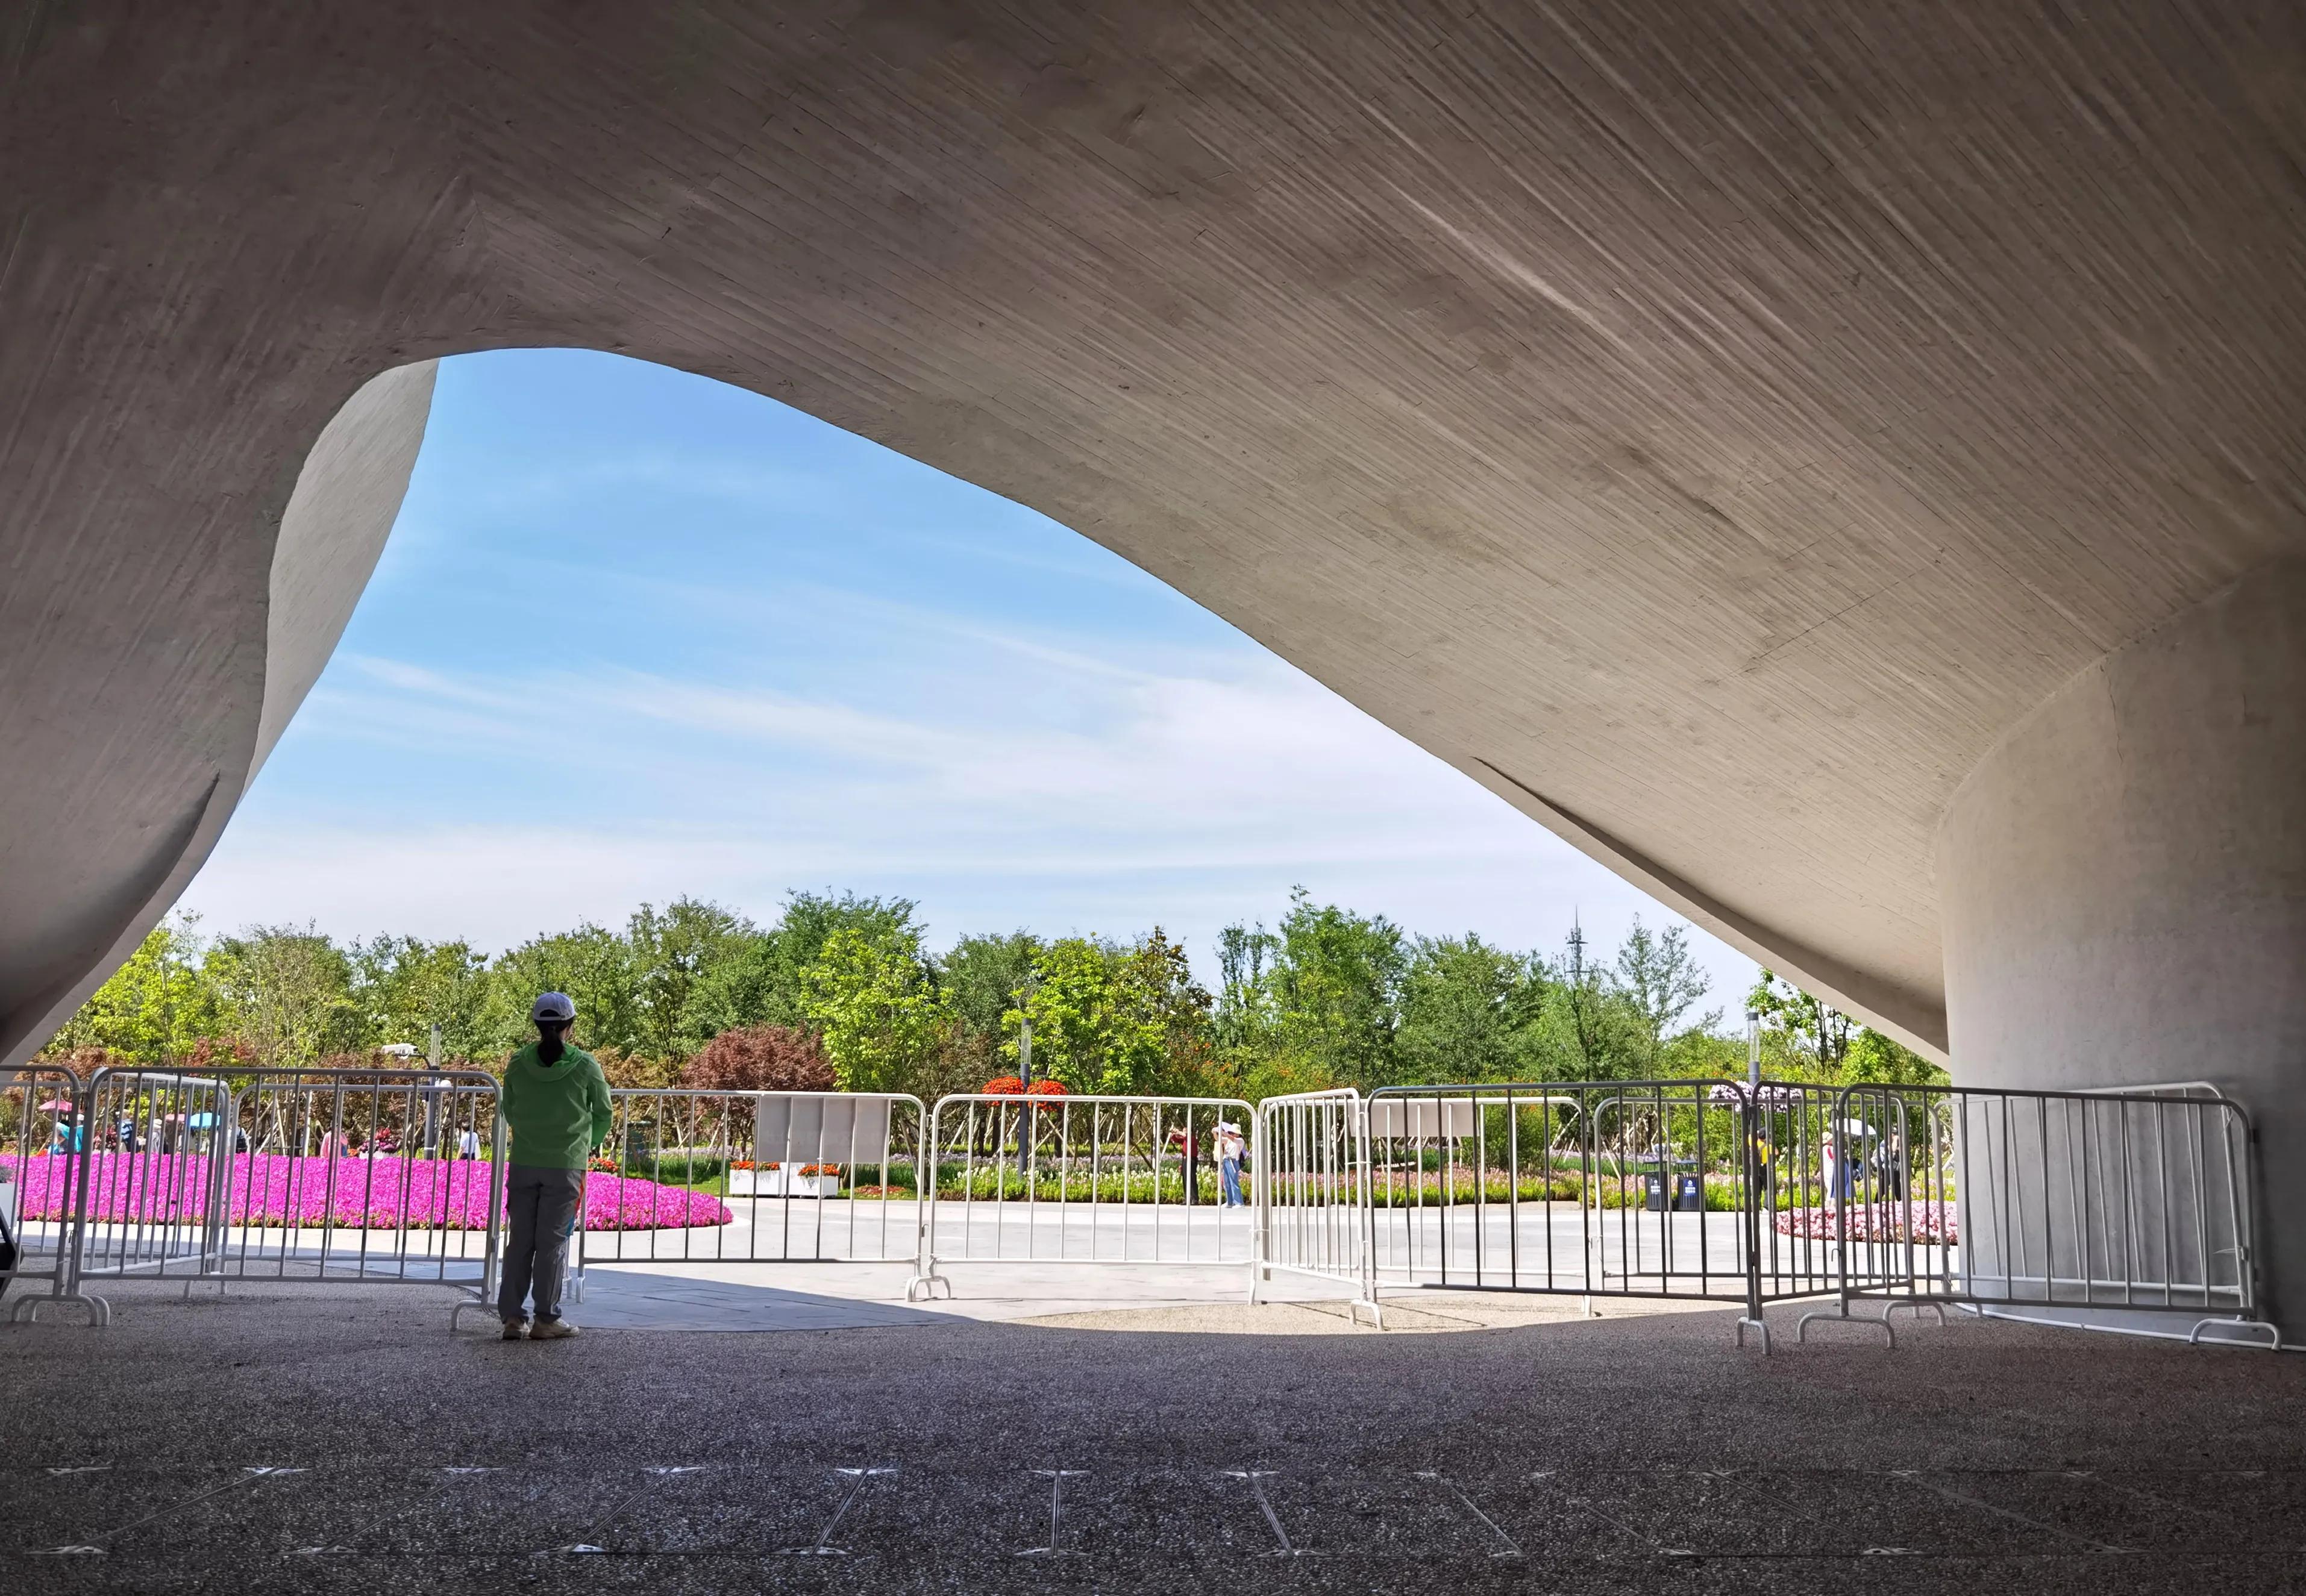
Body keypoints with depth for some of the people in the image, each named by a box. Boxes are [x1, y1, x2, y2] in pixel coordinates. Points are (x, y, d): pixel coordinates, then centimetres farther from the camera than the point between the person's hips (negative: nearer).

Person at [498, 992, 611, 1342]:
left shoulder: (518, 1062, 1)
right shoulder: (585, 1065, -5)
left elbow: (508, 1111, 11)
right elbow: (603, 1114, 4)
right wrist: (590, 1145, 23)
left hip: (523, 1164, 2)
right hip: (566, 1165, -2)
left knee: (520, 1241, 8)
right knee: (553, 1241, 3)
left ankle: (512, 1317, 9)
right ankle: (546, 1319, 7)